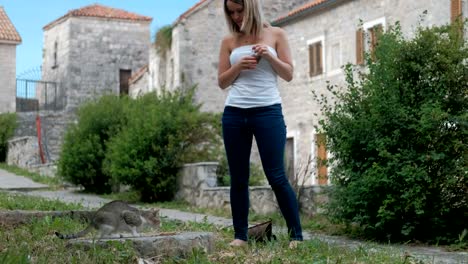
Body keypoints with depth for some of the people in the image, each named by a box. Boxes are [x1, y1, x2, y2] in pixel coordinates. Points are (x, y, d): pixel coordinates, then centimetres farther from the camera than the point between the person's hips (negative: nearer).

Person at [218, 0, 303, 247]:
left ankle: (296, 236, 0)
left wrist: (269, 56, -12)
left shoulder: (276, 34, 7)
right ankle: (240, 236, 12)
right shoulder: (229, 41, 11)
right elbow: (222, 81, 9)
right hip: (234, 113, 3)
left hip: (268, 111, -3)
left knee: (276, 176, -6)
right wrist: (238, 66, -9)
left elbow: (288, 75, 4)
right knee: (238, 178, 4)